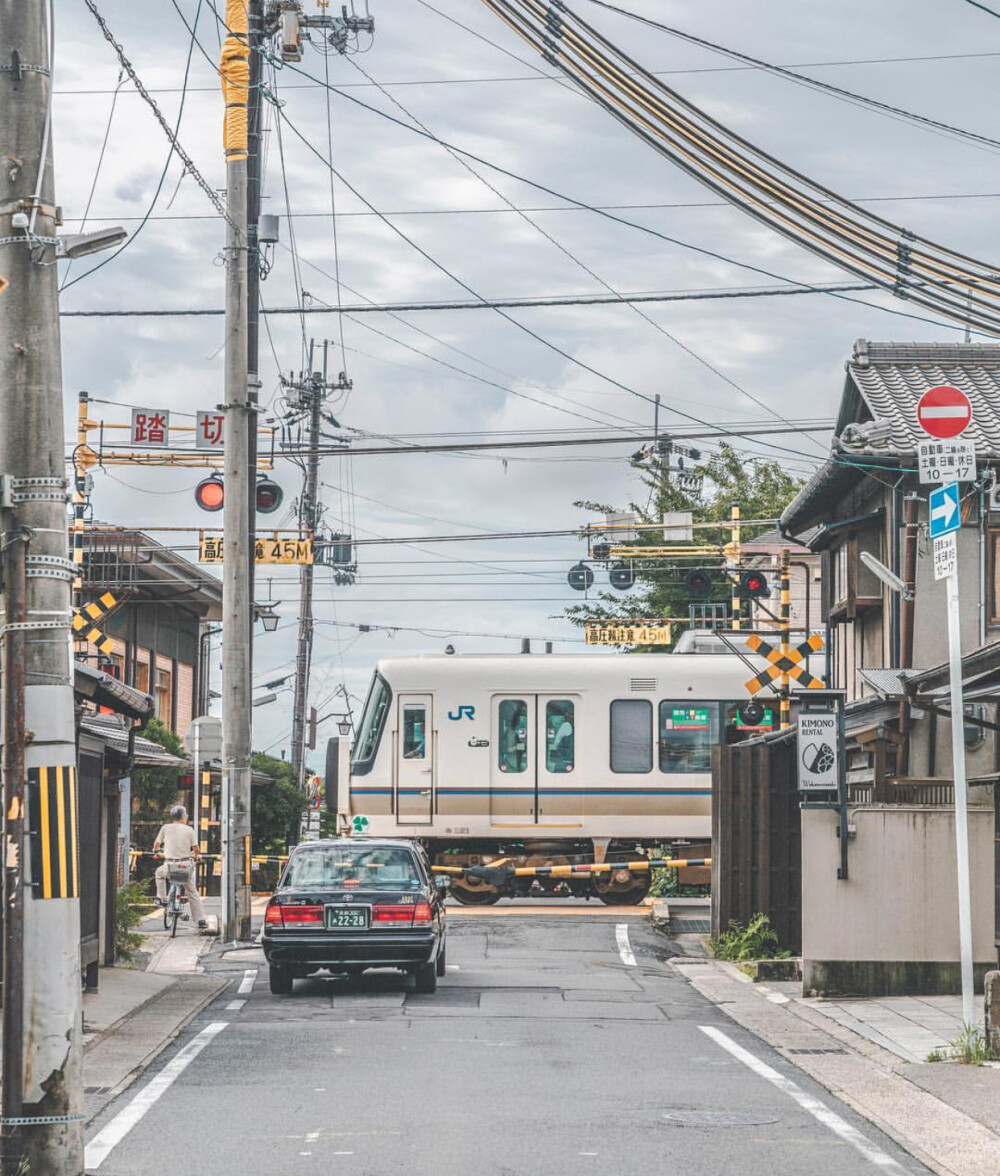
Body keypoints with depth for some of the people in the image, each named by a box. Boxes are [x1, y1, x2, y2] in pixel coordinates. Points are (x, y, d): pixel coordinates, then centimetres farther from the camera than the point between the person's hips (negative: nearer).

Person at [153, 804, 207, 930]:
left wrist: (156, 851, 35)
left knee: (159, 872, 35)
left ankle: (162, 899, 29)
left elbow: (156, 844, 11)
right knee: (192, 893, 12)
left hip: (170, 865, 0)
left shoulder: (166, 828, 2)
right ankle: (201, 920, 6)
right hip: (186, 865, 0)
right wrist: (195, 857, 22)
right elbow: (195, 848, 0)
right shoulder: (189, 830, 1)